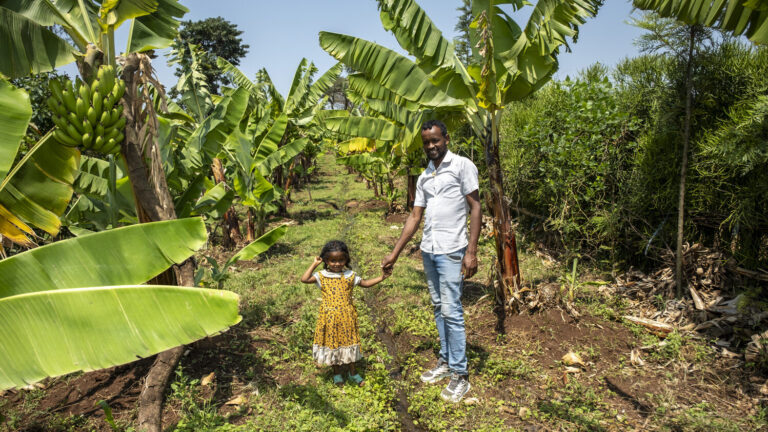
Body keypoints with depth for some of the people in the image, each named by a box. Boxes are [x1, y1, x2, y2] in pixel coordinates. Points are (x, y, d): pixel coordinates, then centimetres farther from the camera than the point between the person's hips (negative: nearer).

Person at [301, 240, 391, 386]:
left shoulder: (349, 275, -2)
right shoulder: (322, 276, -7)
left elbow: (365, 283, 6)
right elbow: (304, 279, -19)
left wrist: (381, 277, -4)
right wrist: (314, 264, -14)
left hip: (347, 316, 1)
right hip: (330, 317, -1)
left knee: (348, 341, 13)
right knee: (332, 342, 12)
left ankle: (352, 371, 32)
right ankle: (337, 372, 32)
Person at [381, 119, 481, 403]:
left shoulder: (462, 166, -3)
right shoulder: (423, 178, 15)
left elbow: (475, 207, -7)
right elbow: (415, 217, 14)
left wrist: (471, 252, -15)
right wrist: (394, 253, 10)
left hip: (451, 251, -6)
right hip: (428, 251, 6)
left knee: (451, 311, -5)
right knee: (438, 308, 13)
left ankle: (460, 375, 7)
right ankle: (445, 362, 26)